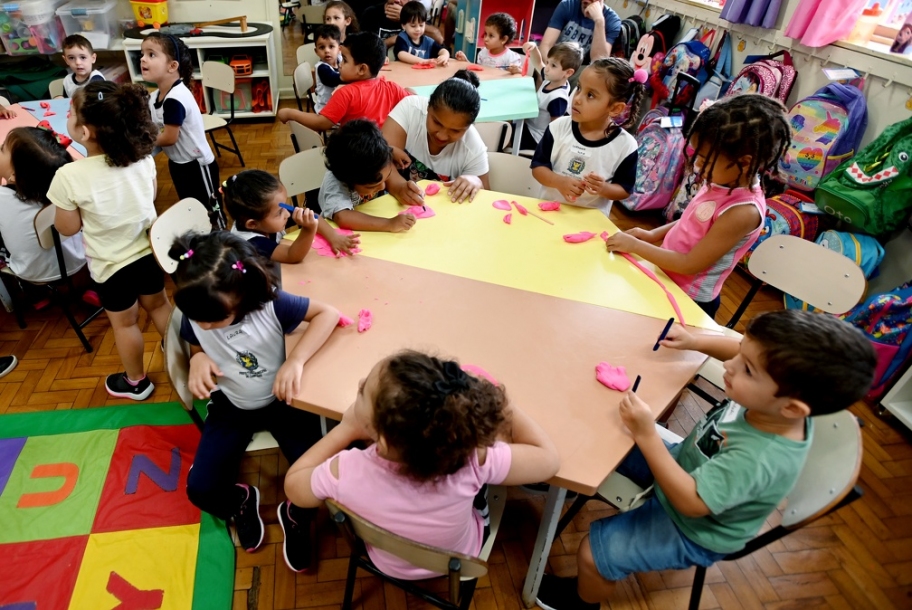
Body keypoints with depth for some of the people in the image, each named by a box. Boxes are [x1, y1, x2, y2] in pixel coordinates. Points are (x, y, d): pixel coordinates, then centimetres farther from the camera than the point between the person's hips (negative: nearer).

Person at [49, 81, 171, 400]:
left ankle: (135, 382, 35)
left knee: (124, 322, 15)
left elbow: (68, 228, -10)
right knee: (158, 305, 25)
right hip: (149, 251, 4)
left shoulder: (69, 176, -25)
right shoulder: (143, 157, -12)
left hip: (111, 265, -4)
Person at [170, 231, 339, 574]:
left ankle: (297, 516, 20)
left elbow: (328, 313, -24)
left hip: (281, 401, -2)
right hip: (230, 407, 3)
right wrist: (198, 359, -19)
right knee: (200, 489, -9)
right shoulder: (193, 318, -15)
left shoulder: (270, 303, -26)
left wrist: (296, 360, -34)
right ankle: (242, 501, 28)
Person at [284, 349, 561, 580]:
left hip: (388, 564, 1)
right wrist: (499, 401, -19)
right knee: (501, 430, 18)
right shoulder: (472, 463, -43)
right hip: (460, 559, 0)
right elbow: (548, 458, -24)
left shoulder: (345, 473, -42)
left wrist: (347, 429, -16)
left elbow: (293, 485, -17)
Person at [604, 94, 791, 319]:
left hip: (689, 300, -8)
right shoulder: (725, 182, -6)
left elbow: (690, 265, -26)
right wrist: (653, 235, 0)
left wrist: (635, 245, -22)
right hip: (665, 275, 8)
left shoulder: (743, 212, -29)